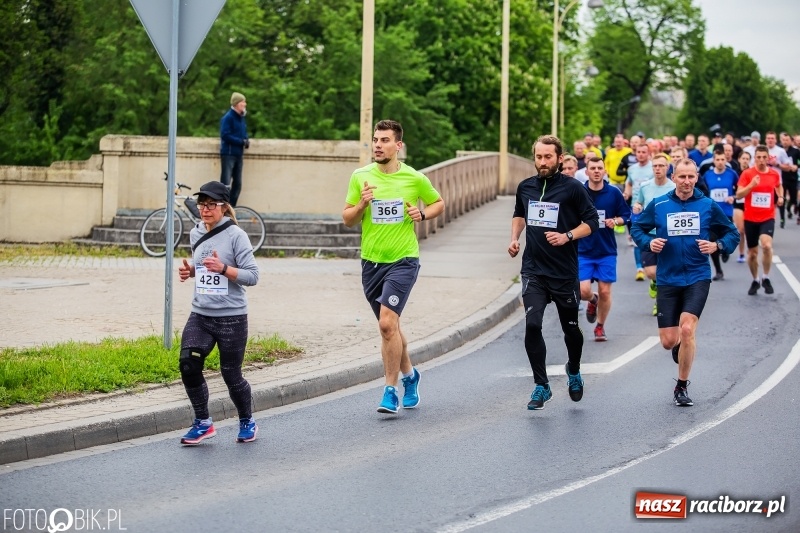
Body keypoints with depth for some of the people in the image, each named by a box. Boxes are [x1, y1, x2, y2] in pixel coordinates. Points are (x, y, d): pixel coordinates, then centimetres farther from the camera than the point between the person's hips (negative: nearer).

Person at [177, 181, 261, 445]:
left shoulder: (235, 235, -9)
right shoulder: (196, 234, 9)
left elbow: (252, 275, -12)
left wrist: (223, 269, -25)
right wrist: (190, 271, 5)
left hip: (231, 317, -5)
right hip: (200, 315, 5)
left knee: (231, 374, 3)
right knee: (188, 364, -13)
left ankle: (247, 422, 29)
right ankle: (203, 423, 4)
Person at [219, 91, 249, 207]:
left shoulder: (241, 118, 15)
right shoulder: (228, 118, -10)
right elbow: (225, 135, -18)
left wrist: (246, 141, 2)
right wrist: (242, 141, -19)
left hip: (239, 154, 8)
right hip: (228, 153, -8)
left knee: (237, 184, 9)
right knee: (226, 184, -12)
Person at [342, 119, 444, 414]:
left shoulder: (415, 178, -4)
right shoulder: (360, 177, 1)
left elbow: (438, 203, 13)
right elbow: (347, 220, 5)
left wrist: (422, 214, -7)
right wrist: (362, 204, -15)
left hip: (403, 260, -4)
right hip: (371, 262, 4)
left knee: (387, 323, -18)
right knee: (389, 326, 15)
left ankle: (390, 392, -10)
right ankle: (409, 375, 39)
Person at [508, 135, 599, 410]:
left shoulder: (572, 188, -7)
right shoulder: (525, 187, 6)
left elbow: (591, 221, -4)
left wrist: (567, 236, -18)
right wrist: (514, 238, 11)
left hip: (564, 271, -2)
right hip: (533, 270, 2)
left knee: (570, 328, 10)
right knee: (532, 325, -14)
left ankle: (574, 371, 40)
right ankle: (541, 386, -4)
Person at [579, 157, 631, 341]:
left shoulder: (614, 193, -2)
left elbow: (625, 215, 5)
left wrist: (615, 221, -12)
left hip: (607, 251, 0)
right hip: (584, 251, 0)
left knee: (605, 291, 1)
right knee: (583, 291, -11)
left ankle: (600, 327, 22)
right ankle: (592, 301, 27)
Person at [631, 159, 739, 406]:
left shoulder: (708, 206, 0)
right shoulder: (658, 205, 0)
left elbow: (732, 233, 8)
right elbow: (637, 228, 11)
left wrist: (717, 245, -12)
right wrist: (648, 242, -9)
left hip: (697, 278, -1)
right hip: (668, 280, 1)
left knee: (687, 330, -18)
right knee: (668, 341, 2)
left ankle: (682, 387, 1)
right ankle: (681, 347, 43)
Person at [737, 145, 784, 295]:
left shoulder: (774, 174, 2)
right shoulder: (747, 174, -6)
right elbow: (738, 194, -11)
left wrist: (780, 197, 8)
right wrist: (751, 185, -24)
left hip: (768, 217, 0)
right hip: (750, 218, 0)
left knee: (767, 245, -24)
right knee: (752, 252, 10)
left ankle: (766, 278, -6)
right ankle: (755, 281, 31)